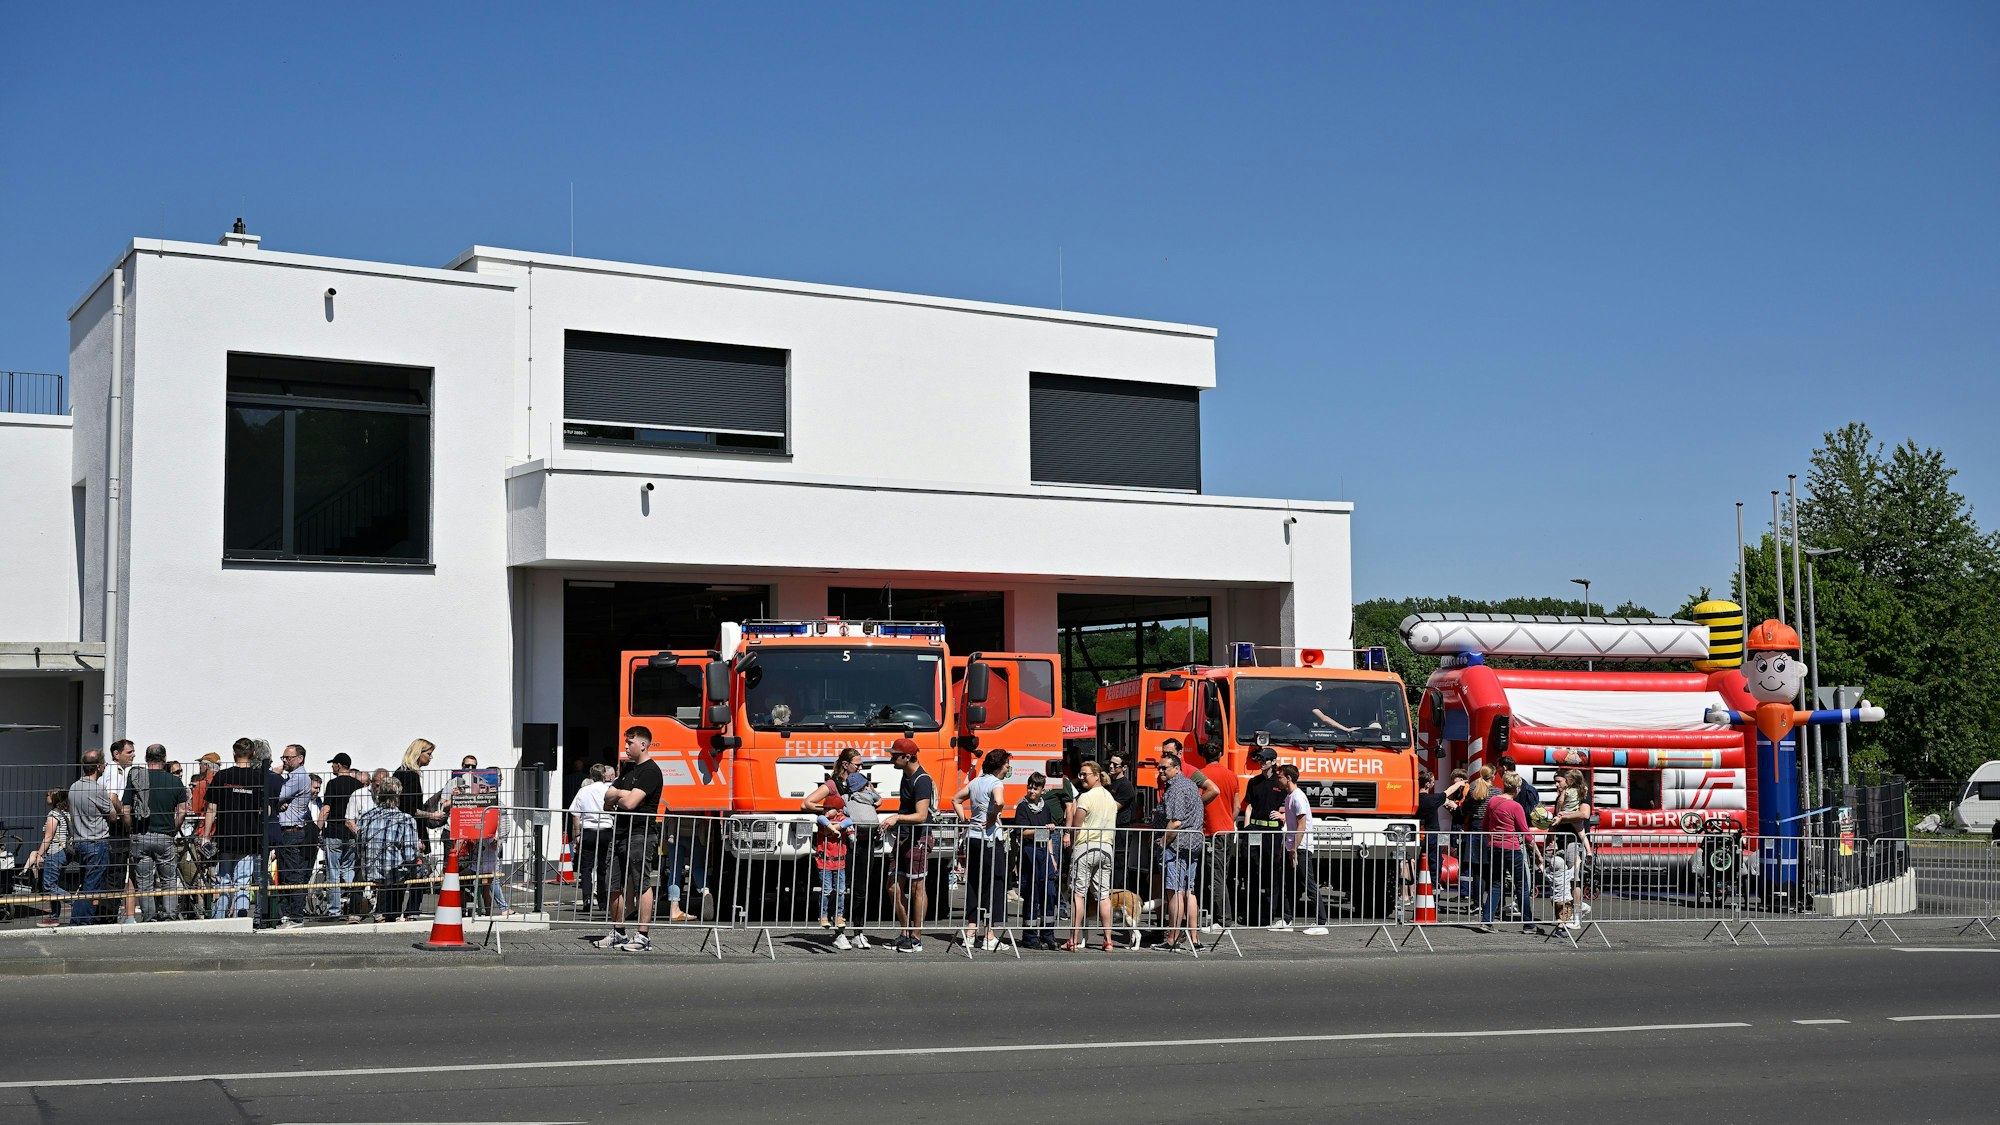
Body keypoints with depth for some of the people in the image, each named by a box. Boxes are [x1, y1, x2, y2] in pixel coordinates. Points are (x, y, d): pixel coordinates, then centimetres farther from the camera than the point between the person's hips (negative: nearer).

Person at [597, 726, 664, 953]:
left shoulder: (650, 771, -10)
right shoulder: (628, 768, 20)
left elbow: (630, 802, -19)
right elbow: (608, 797, 20)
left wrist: (617, 795, 1)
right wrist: (621, 794, -2)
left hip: (641, 834, -9)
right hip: (620, 832, 9)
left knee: (642, 886, -6)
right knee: (617, 886, 11)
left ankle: (644, 936, -3)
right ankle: (617, 933, 19)